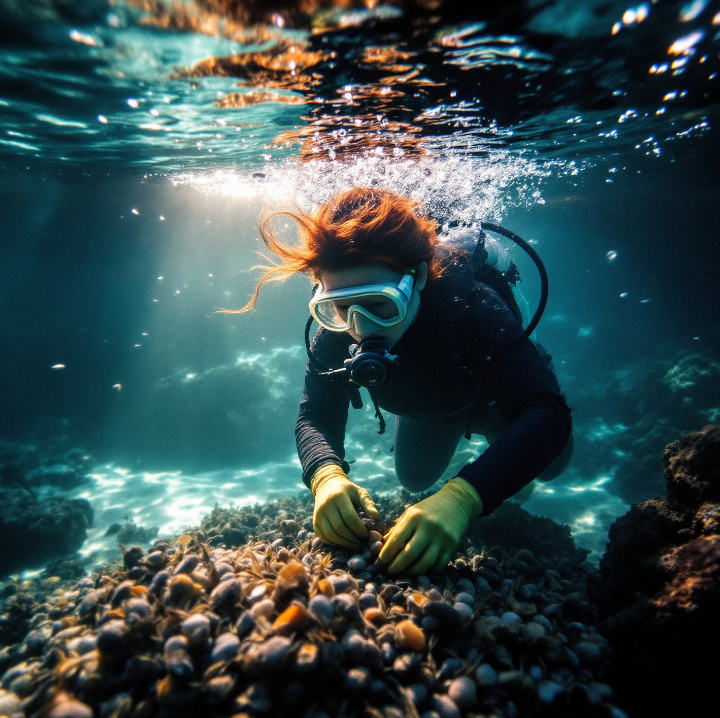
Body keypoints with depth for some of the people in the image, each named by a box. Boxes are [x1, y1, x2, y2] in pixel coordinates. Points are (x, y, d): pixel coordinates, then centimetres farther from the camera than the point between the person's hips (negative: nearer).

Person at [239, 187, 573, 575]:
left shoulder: (471, 306, -47)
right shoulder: (334, 334, -34)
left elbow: (548, 414, -53)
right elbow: (315, 417, -29)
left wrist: (461, 496, -69)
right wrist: (327, 475, -53)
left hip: (491, 397, -2)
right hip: (425, 410, 3)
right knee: (414, 480, 25)